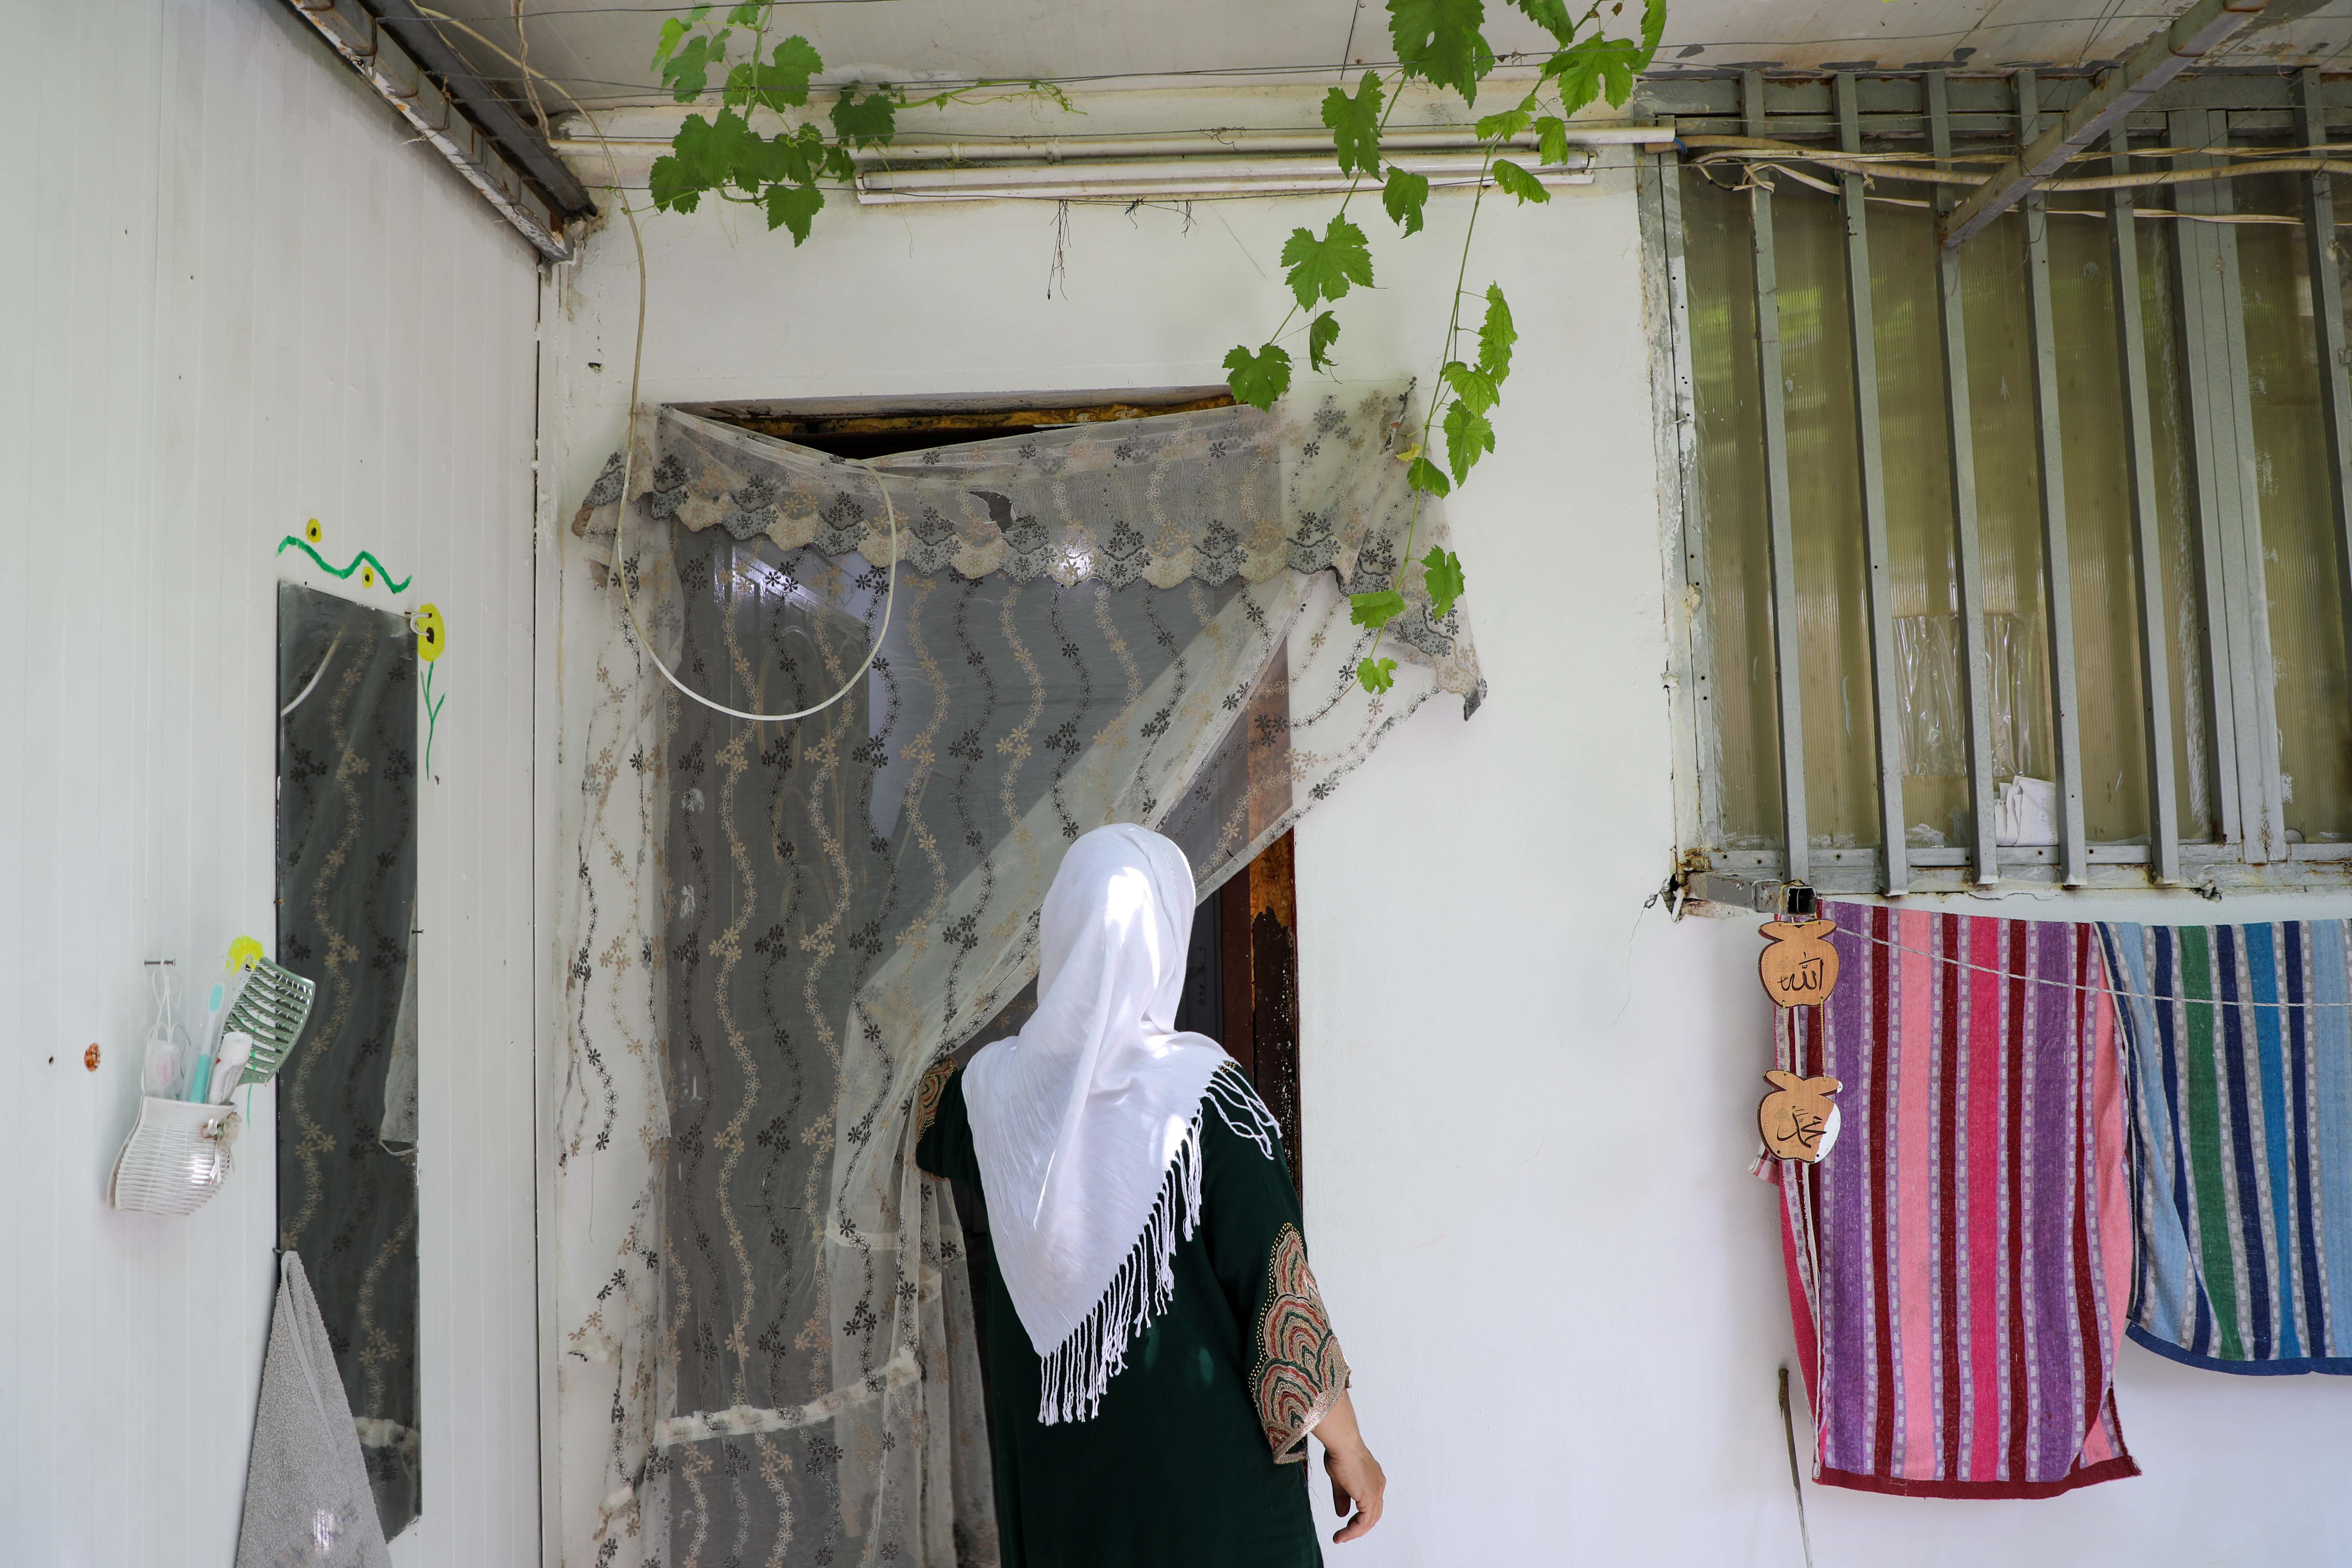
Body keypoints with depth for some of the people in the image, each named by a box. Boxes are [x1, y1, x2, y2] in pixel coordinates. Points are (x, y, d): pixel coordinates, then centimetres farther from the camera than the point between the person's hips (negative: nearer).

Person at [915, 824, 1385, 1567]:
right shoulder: (1204, 1098, -21)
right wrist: (1348, 1447, -5)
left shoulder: (994, 1088, -8)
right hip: (1199, 1472, -4)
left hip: (1046, 1456, 4)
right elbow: (1280, 1297, -18)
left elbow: (930, 1124, 17)